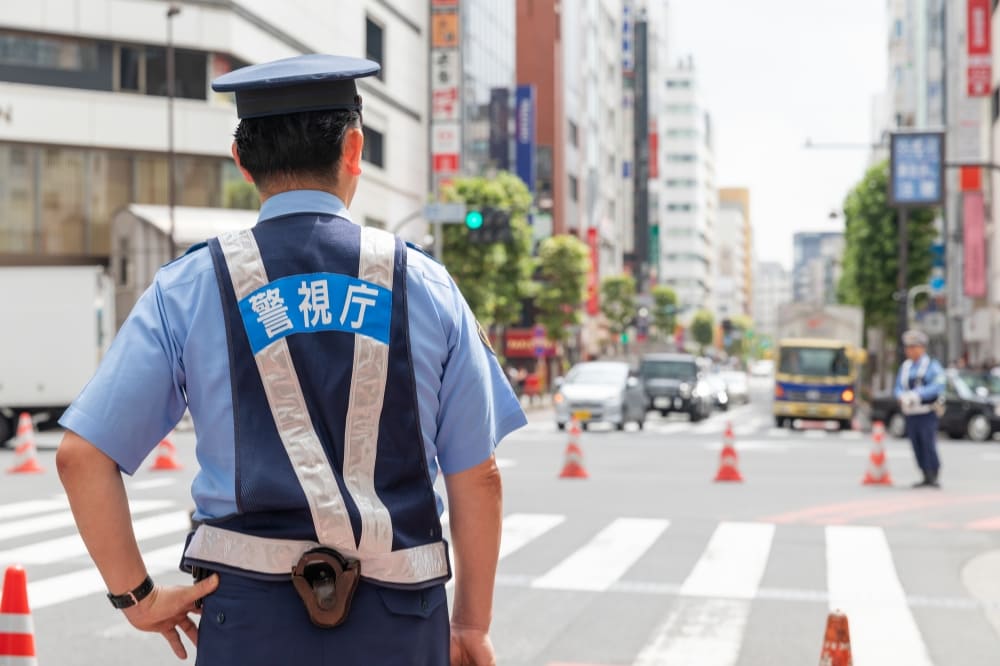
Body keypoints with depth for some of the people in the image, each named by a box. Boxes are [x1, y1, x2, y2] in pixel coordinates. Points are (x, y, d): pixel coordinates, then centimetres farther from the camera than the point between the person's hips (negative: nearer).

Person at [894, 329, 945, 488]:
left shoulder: (932, 366, -2)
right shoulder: (905, 367, 14)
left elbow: (938, 386, -15)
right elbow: (899, 388, 12)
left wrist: (917, 395, -24)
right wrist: (902, 397, -11)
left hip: (927, 415, -5)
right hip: (911, 415, 5)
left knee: (929, 446, -9)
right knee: (918, 448, 6)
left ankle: (934, 478, -2)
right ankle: (926, 478, 13)